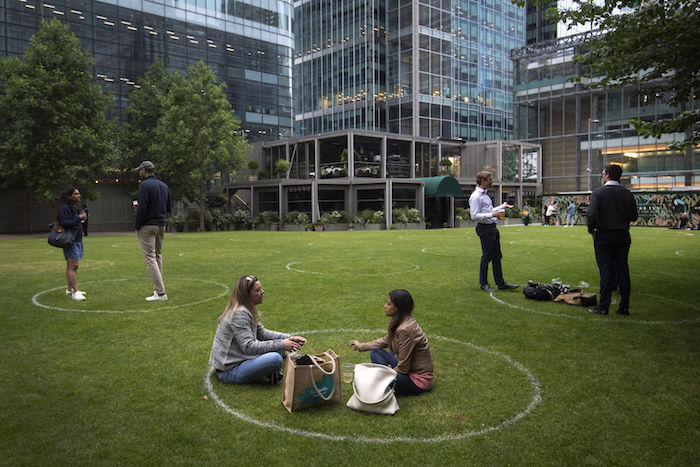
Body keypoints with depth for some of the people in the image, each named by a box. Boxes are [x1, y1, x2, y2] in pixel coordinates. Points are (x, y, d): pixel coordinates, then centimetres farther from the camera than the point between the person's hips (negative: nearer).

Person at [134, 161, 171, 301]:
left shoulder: (144, 185, -11)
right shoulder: (164, 185, 13)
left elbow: (142, 207, -18)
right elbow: (168, 208, 15)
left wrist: (137, 225, -9)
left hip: (147, 226, -7)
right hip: (161, 226, 8)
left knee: (150, 258, -7)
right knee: (158, 256, 19)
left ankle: (160, 292, -12)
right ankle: (157, 288, 25)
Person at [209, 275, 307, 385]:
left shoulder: (248, 310, 8)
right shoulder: (240, 314, -23)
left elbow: (262, 333, 12)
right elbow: (248, 347, -26)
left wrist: (289, 338, 0)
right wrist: (281, 344, -22)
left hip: (241, 359, 10)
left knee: (280, 347, 9)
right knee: (275, 359, -29)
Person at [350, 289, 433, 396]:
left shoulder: (406, 329, -29)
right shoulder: (399, 322, 0)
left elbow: (403, 368, -24)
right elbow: (386, 341, 18)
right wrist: (361, 346, 16)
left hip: (419, 379, -9)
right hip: (409, 368, 9)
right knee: (375, 353, 7)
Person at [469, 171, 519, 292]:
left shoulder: (485, 194, 17)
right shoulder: (476, 197, -15)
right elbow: (474, 216, -22)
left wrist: (503, 206, 34)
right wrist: (492, 215, -25)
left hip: (492, 227, 10)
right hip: (485, 228, -10)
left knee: (497, 256, 11)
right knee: (487, 256, -2)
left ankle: (500, 283, 18)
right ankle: (483, 283, 12)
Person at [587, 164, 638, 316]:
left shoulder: (598, 192, -8)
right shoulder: (627, 193, 5)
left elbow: (591, 214, -18)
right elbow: (633, 217, 6)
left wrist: (591, 230, -4)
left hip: (604, 236, -4)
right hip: (623, 236, 4)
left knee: (606, 270, -1)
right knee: (623, 269, 8)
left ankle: (603, 306, 2)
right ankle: (624, 307, 12)